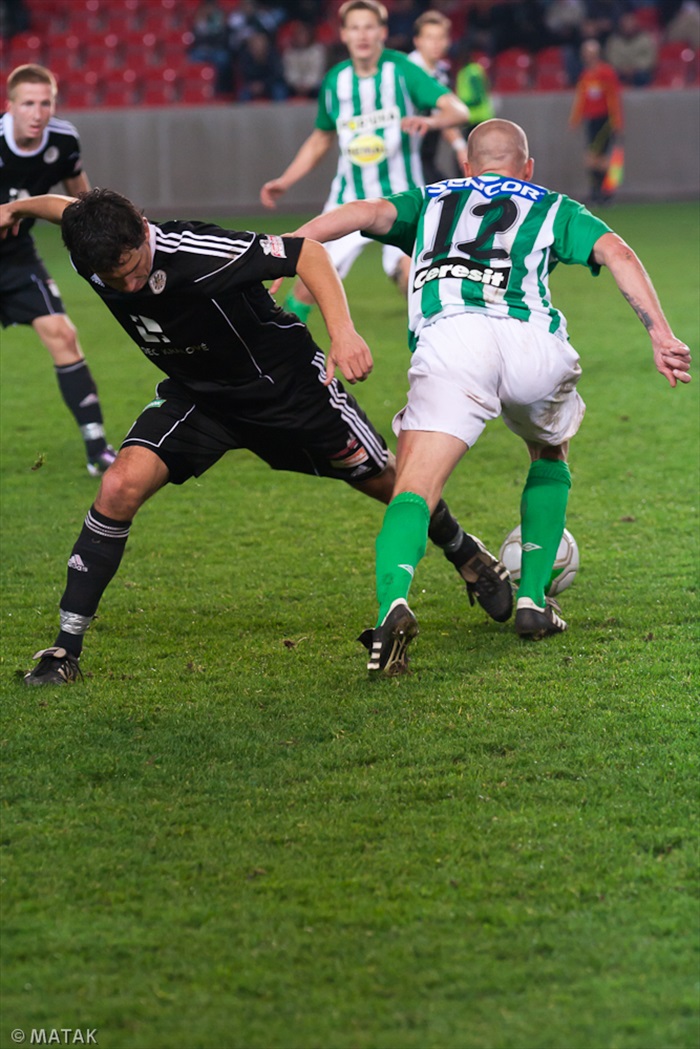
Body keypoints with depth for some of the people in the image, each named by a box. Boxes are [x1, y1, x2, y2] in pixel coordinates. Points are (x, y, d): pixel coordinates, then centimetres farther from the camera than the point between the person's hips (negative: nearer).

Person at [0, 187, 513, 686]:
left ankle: (466, 554, 43)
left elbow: (307, 251, -29)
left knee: (383, 479, 10)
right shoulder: (93, 255, -21)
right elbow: (69, 209, 4)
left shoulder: (194, 253, -37)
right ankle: (66, 647, -11)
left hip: (287, 380, -3)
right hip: (196, 393, 3)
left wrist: (343, 330, -39)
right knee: (122, 485, -19)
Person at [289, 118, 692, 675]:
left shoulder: (431, 201, 33)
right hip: (533, 340, 1)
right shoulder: (554, 208, 30)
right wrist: (660, 332, 5)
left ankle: (393, 598, -37)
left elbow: (367, 213, 14)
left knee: (415, 490, -8)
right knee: (551, 455, 31)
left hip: (448, 337, -1)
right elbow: (616, 252, 13)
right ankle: (534, 600, 24)